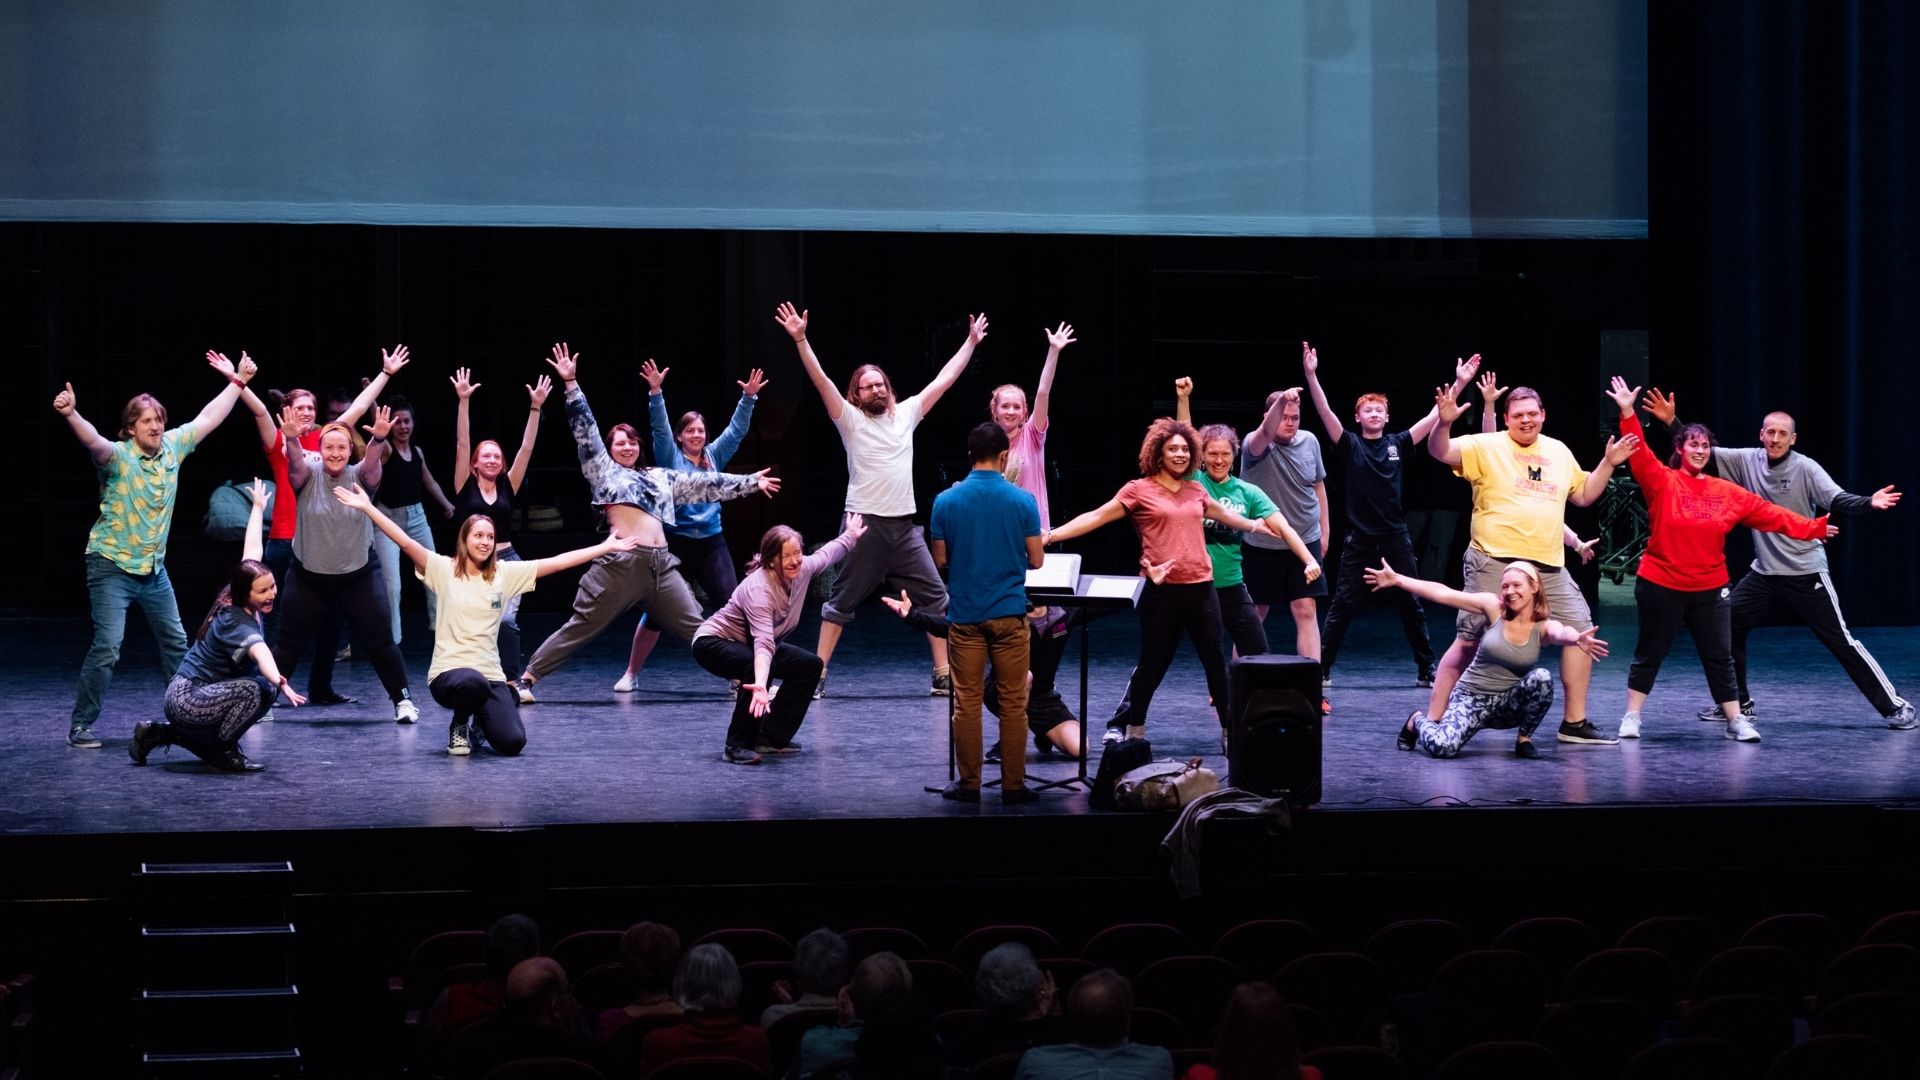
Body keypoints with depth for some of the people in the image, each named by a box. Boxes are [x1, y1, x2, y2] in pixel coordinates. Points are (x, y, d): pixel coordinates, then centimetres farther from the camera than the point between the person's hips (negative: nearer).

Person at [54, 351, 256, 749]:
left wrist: (237, 382, 16)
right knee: (107, 646, -15)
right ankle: (80, 726, -7)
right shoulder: (117, 456, -16)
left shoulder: (173, 447, 3)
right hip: (112, 566, -7)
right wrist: (71, 415, -56)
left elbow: (208, 419, 13)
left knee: (176, 642, 16)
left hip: (154, 567, 7)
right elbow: (93, 440, -37)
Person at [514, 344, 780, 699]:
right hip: (620, 563, -5)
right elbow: (586, 431, 5)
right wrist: (571, 384, -1)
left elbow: (705, 484, 28)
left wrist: (749, 483, 31)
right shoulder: (603, 469, 11)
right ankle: (527, 679, -4)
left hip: (661, 564, 5)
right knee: (579, 628, -7)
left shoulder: (660, 477, 24)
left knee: (697, 629, 7)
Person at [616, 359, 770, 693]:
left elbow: (736, 429, 4)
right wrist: (655, 392, -25)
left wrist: (749, 398, -8)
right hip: (675, 542, -3)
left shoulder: (714, 456, 10)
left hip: (711, 543, 3)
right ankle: (630, 674, 10)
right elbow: (659, 427, -12)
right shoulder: (670, 458, 1)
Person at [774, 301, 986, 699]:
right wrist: (800, 339, -22)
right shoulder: (850, 419, -1)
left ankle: (943, 676, 7)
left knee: (935, 598, 1)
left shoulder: (906, 414, 11)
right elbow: (821, 380, -12)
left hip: (904, 526, 4)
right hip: (865, 526, -4)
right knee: (842, 601, 0)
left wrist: (971, 342, 16)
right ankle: (818, 674, 5)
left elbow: (944, 380, 15)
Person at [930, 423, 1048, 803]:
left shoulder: (946, 501, -3)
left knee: (966, 702, 6)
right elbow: (1036, 560, 0)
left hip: (964, 614, 1)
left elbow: (939, 560, 3)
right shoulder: (1022, 501, -6)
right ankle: (1013, 784, 5)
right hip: (1009, 613, -1)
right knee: (1013, 703, 5)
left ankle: (969, 783, 7)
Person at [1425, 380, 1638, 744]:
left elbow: (1583, 495, 25)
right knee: (1469, 641, -5)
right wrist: (1444, 423, -32)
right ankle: (1431, 720, 1)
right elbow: (1440, 452, -14)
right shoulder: (1487, 447, -2)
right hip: (1494, 564, -5)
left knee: (1581, 631, 5)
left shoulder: (1558, 452, 16)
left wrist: (1608, 463, 14)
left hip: (1549, 568, 6)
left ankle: (1574, 722, 16)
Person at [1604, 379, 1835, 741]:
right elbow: (1639, 454, -20)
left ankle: (1736, 721, 14)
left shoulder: (1727, 493, 4)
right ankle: (1631, 717, 17)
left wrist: (1812, 528, 8)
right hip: (1661, 585, -3)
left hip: (1709, 589, 3)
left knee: (1720, 657, 6)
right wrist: (1628, 414, -31)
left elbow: (1769, 513, 8)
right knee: (1649, 654, 7)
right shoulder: (1662, 482, -6)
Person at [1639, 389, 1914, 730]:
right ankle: (1738, 703, 20)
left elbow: (1837, 500, -22)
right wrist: (1672, 421, -6)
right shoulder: (1747, 460, 0)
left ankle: (1895, 707, 2)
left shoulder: (1806, 468, -12)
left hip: (1806, 575, -5)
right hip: (1763, 573, 5)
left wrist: (1869, 502, -41)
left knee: (1841, 641, -5)